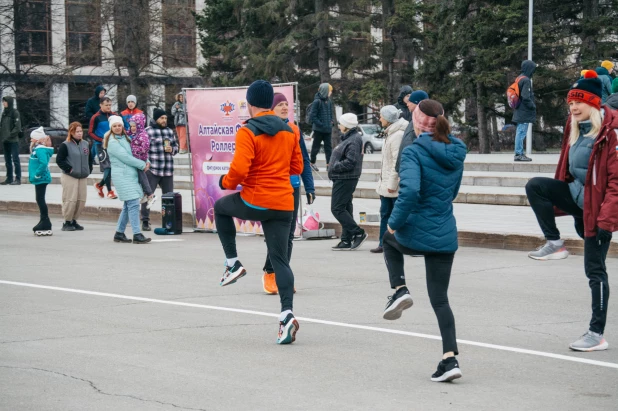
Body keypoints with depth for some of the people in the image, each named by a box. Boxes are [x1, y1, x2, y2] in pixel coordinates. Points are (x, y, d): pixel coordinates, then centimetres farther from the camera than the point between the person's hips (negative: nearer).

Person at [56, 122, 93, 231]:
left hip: (83, 177, 6)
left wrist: (89, 170, 12)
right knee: (70, 200, -9)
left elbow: (90, 158, 22)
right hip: (70, 177, -6)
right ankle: (67, 222, 1)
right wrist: (69, 169, -12)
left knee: (81, 201, 4)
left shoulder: (85, 144, 11)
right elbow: (59, 160, -9)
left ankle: (74, 221, 17)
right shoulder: (65, 145, -7)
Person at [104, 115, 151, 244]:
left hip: (132, 174, 9)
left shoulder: (125, 138, 16)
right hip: (122, 175, -9)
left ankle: (119, 233, 18)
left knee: (128, 205, 10)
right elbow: (126, 157, -14)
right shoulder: (112, 142, -9)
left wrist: (146, 162, 2)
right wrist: (142, 165, -8)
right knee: (133, 204, -13)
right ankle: (137, 235, -15)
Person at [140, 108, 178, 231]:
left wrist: (172, 149, 0)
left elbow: (176, 146, 22)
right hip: (152, 170, -5)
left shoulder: (169, 131, 14)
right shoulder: (147, 132, -4)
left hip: (168, 170, 5)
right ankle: (145, 221, 4)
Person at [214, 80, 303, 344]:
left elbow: (239, 169, -20)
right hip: (283, 204, 4)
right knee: (280, 260, 7)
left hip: (254, 201, -4)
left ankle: (232, 263, 21)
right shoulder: (289, 131, 9)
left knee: (221, 207, 28)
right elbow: (297, 167, 15)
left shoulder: (247, 132, -10)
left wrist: (227, 182, 1)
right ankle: (287, 313, -10)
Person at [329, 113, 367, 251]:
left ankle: (358, 233, -5)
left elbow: (350, 162, -24)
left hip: (346, 180, -11)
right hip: (342, 179, 11)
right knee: (345, 209, 11)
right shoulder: (348, 138, 15)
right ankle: (346, 241, 14)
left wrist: (334, 167, -15)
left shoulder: (354, 141, -17)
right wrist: (333, 169, 10)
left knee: (337, 208, -9)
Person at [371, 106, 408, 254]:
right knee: (385, 214, 12)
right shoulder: (390, 133, 15)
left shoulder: (398, 135, -18)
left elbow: (398, 162, -22)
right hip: (386, 183, 10)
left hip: (394, 185, -10)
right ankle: (383, 244, 17)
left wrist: (392, 184, -22)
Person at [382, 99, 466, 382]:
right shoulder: (455, 153, 7)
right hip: (445, 236, 5)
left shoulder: (414, 152, -15)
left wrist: (395, 222, -14)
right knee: (440, 298, 12)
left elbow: (409, 191, -27)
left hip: (415, 234, -5)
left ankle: (399, 290, 15)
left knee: (390, 239, 33)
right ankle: (450, 359, 0)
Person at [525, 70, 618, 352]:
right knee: (535, 186, -5)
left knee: (594, 270, -5)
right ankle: (554, 244, 10)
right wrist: (556, 199, 21)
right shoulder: (575, 126, 5)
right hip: (576, 194, 8)